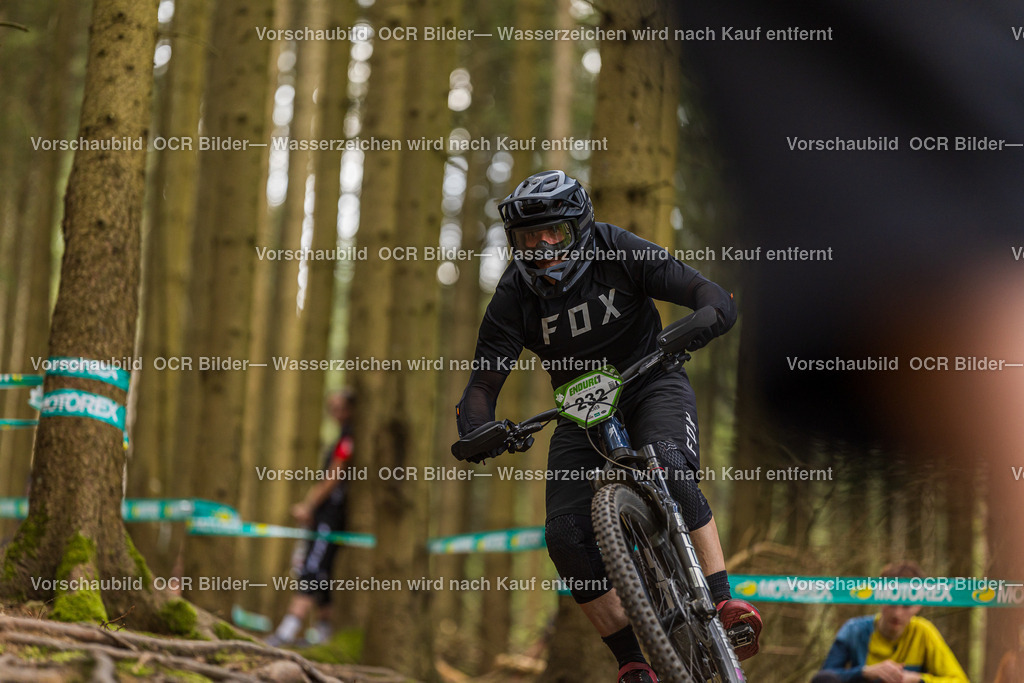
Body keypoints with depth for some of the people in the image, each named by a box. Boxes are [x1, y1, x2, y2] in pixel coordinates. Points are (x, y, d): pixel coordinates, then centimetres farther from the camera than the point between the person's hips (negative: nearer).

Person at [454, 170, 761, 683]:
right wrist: (476, 433, -35)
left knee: (668, 469, -35)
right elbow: (484, 380, -12)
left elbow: (716, 301, -22)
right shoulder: (514, 295, -12)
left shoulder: (618, 252, -16)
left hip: (650, 385, -2)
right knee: (566, 535, -15)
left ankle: (724, 604, -34)